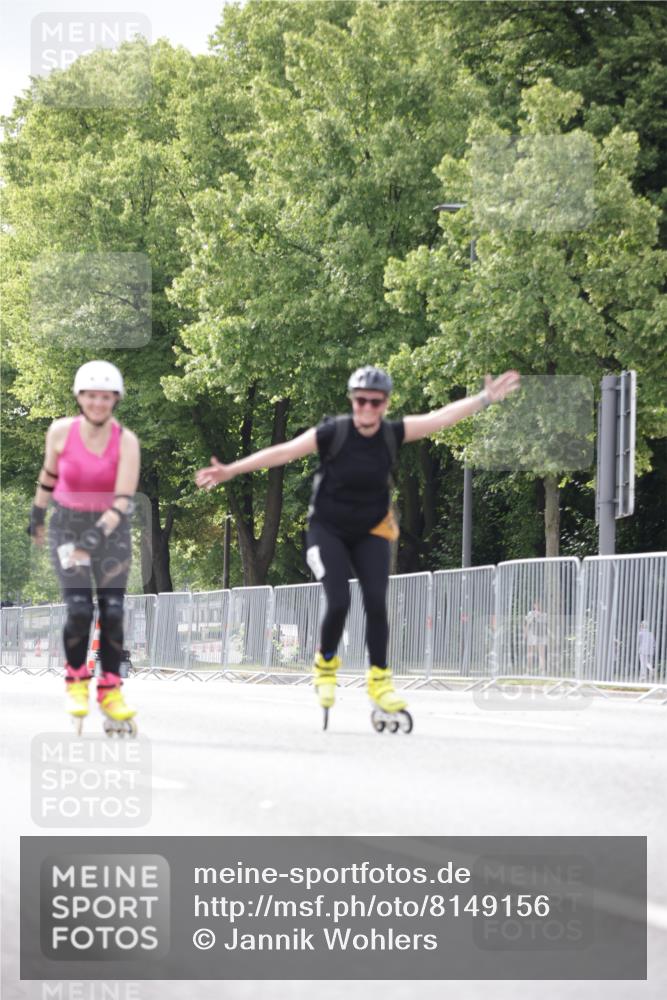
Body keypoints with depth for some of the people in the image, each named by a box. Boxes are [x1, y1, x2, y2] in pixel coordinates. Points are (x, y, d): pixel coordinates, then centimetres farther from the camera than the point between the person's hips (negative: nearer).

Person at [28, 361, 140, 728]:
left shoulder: (126, 442, -15)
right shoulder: (61, 431, -11)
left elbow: (123, 500, -21)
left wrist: (97, 536, -34)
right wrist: (37, 514, 19)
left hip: (111, 528, 0)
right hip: (68, 524, 0)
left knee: (113, 611, -7)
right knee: (79, 608, -14)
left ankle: (110, 691, 4)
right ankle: (76, 682, 6)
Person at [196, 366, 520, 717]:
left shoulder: (392, 434, -10)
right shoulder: (333, 433, -19)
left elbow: (440, 417, -12)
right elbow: (282, 453, -18)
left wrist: (485, 398, -18)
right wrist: (230, 471, -20)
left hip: (370, 532, 3)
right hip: (328, 530, -3)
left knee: (376, 603, -9)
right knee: (339, 602, -16)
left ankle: (379, 680, 4)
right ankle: (325, 664, 11)